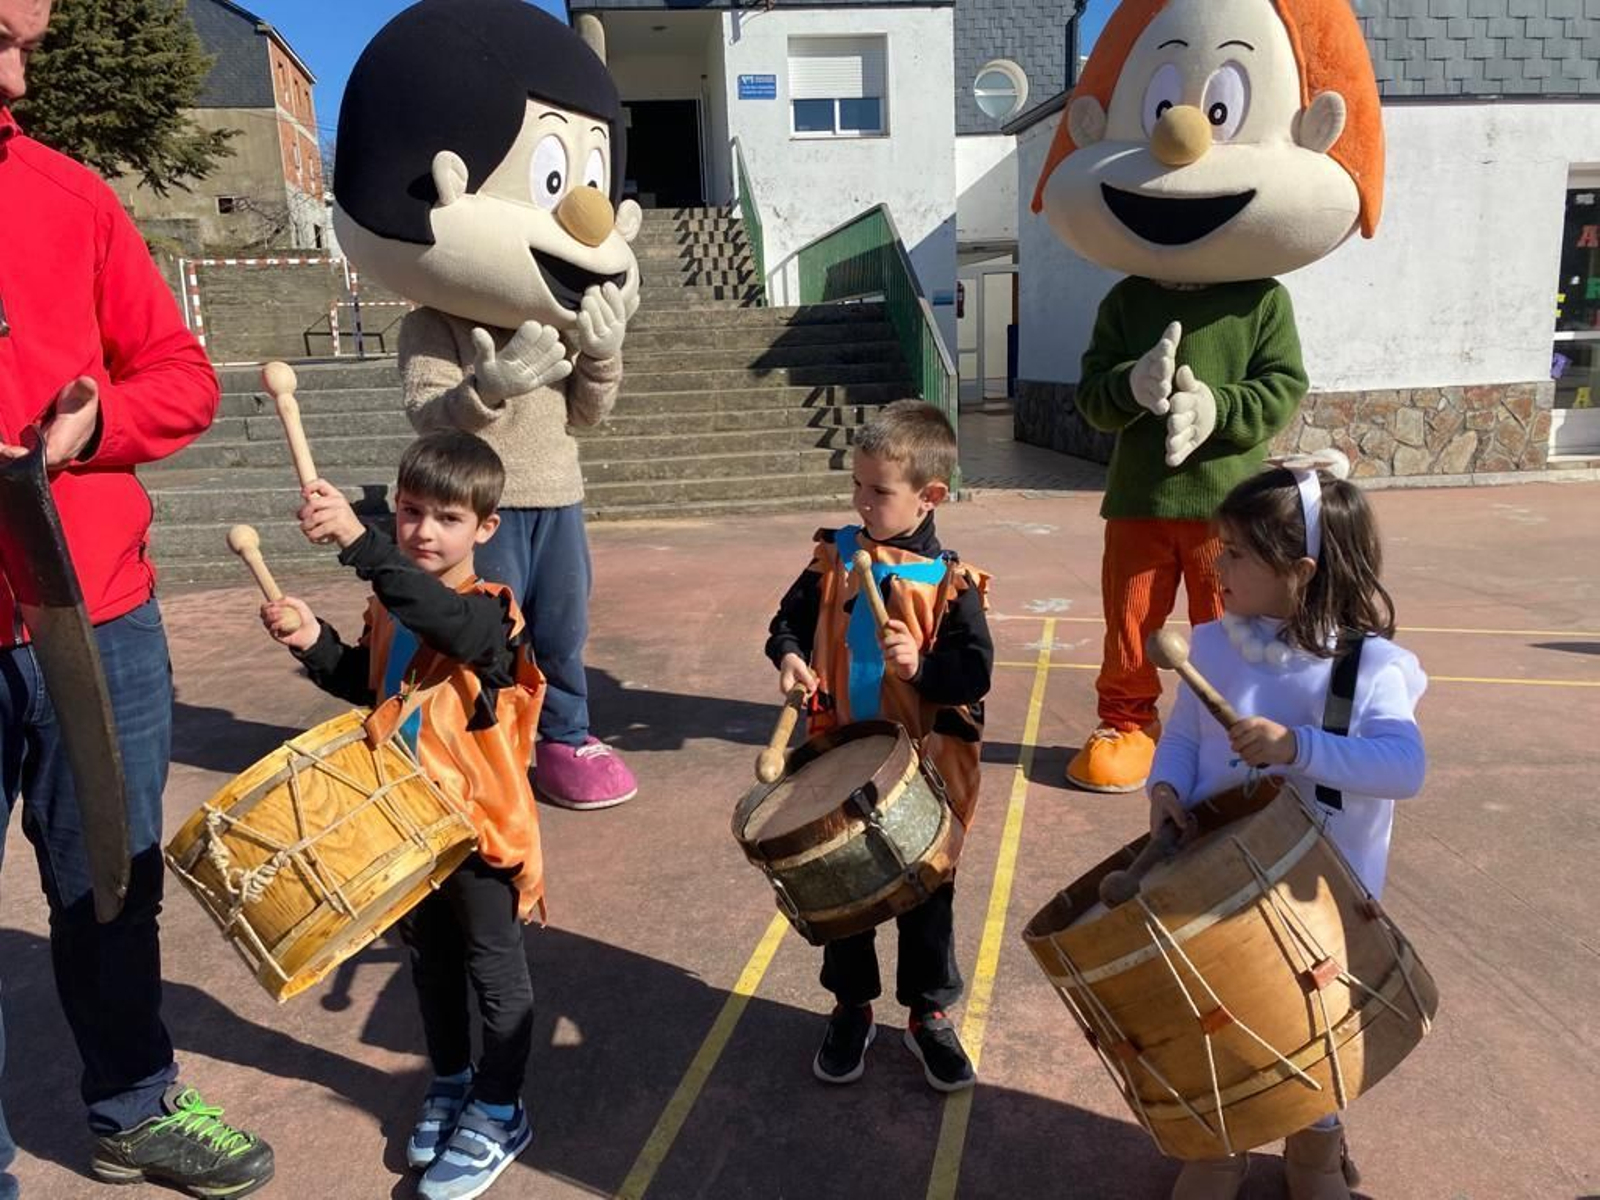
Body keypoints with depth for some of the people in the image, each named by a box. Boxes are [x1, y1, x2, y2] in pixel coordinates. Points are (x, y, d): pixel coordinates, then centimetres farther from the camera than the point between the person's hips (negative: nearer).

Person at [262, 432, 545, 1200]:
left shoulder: (488, 613, -21)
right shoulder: (391, 606, 2)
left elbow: (440, 618, -44)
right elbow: (367, 685, 14)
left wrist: (356, 540, -52)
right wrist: (315, 642, -5)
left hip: (480, 825, -7)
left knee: (494, 971, 10)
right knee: (431, 963, 22)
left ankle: (498, 1114, 27)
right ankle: (451, 1082, 43)